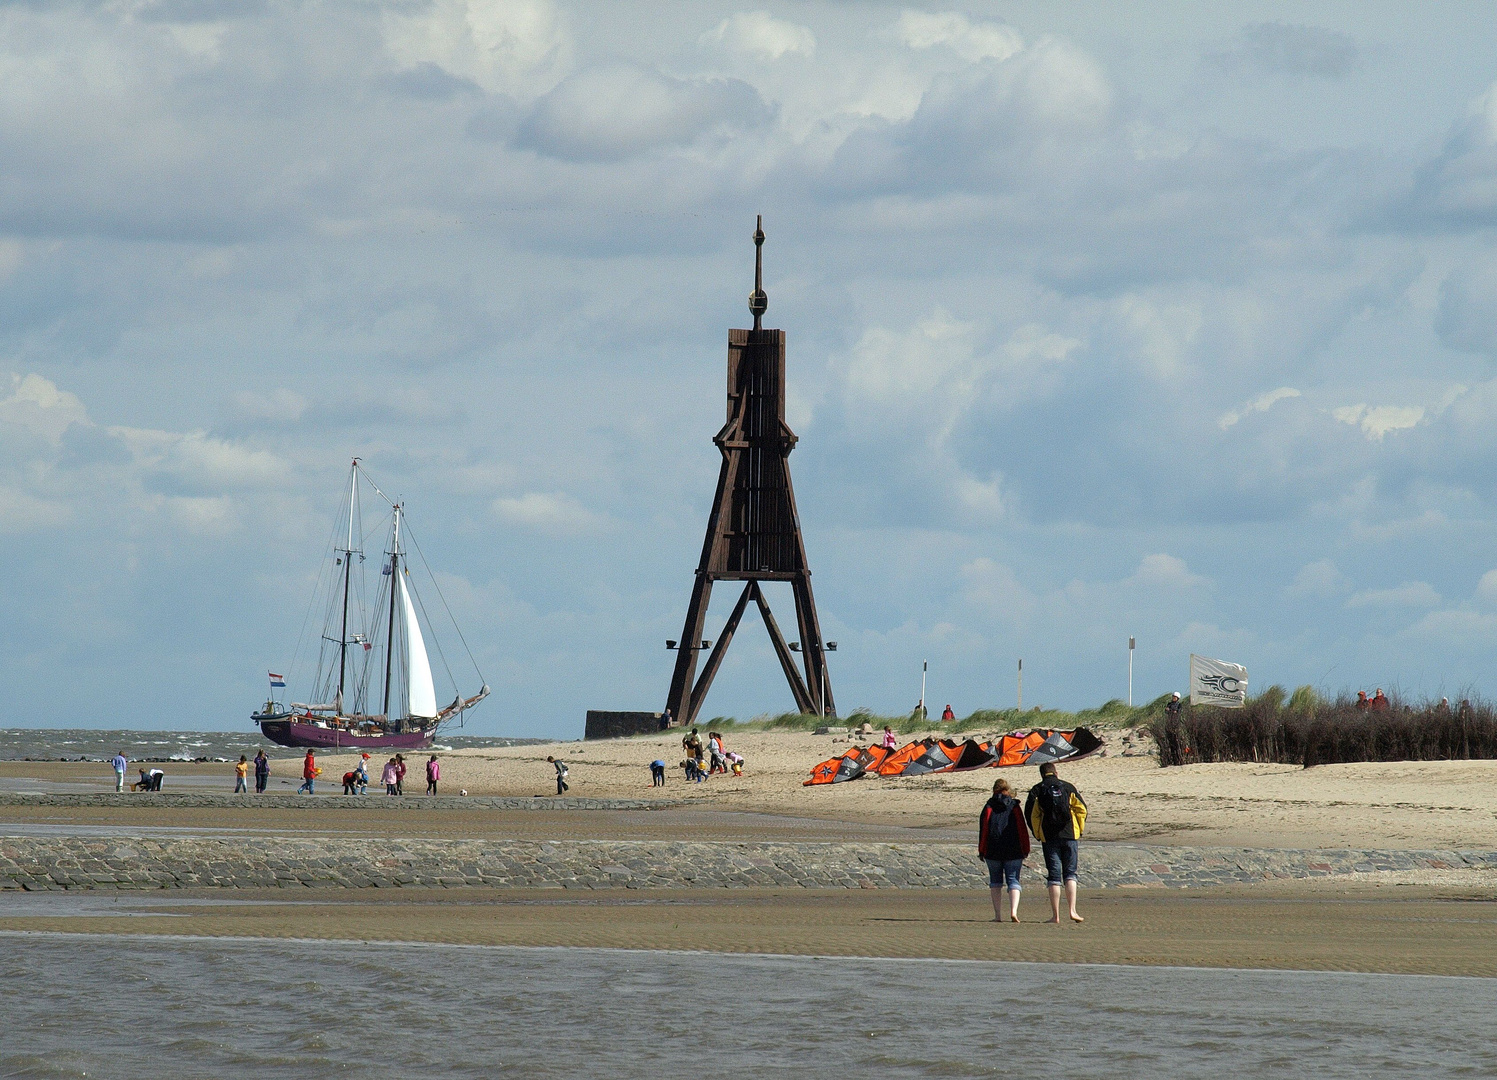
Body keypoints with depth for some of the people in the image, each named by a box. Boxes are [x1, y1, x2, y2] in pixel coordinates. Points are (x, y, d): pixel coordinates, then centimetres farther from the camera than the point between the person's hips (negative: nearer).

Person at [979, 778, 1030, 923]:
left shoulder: (989, 807, 2)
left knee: (996, 881, 11)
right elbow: (1022, 829, 3)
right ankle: (1013, 911, -19)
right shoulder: (1014, 807, 4)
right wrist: (1025, 850, 8)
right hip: (1013, 851, 0)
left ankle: (998, 915, 6)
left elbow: (983, 829, 0)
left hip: (993, 851, 0)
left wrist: (982, 850, 4)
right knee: (1013, 880, 2)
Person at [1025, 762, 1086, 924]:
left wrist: (1038, 835, 10)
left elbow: (1030, 814, -2)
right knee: (1070, 874, 9)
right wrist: (1079, 831, 14)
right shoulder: (1068, 788, 7)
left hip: (1049, 838, -1)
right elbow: (1082, 810, 3)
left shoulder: (1037, 791, 3)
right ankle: (1072, 910, -4)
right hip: (1069, 836, 1)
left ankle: (1055, 915, -2)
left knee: (1054, 876, 1)